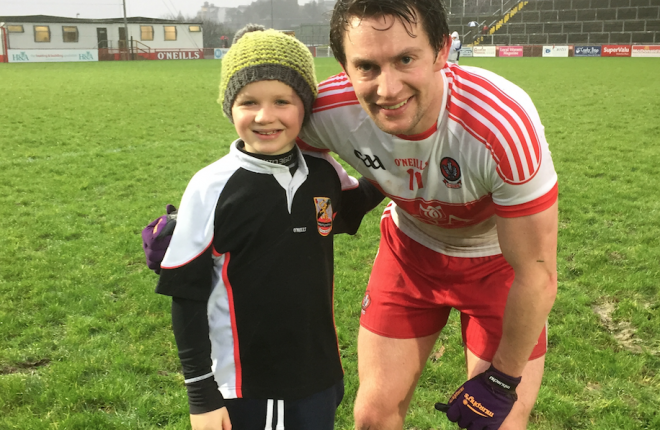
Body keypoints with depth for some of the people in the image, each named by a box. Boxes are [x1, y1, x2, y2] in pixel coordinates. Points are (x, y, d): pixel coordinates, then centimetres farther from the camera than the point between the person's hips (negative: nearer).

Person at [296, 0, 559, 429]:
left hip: (499, 259, -2)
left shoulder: (505, 124, -37)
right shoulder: (329, 112, -28)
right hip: (411, 246, 3)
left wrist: (501, 380, -14)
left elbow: (536, 274, -25)